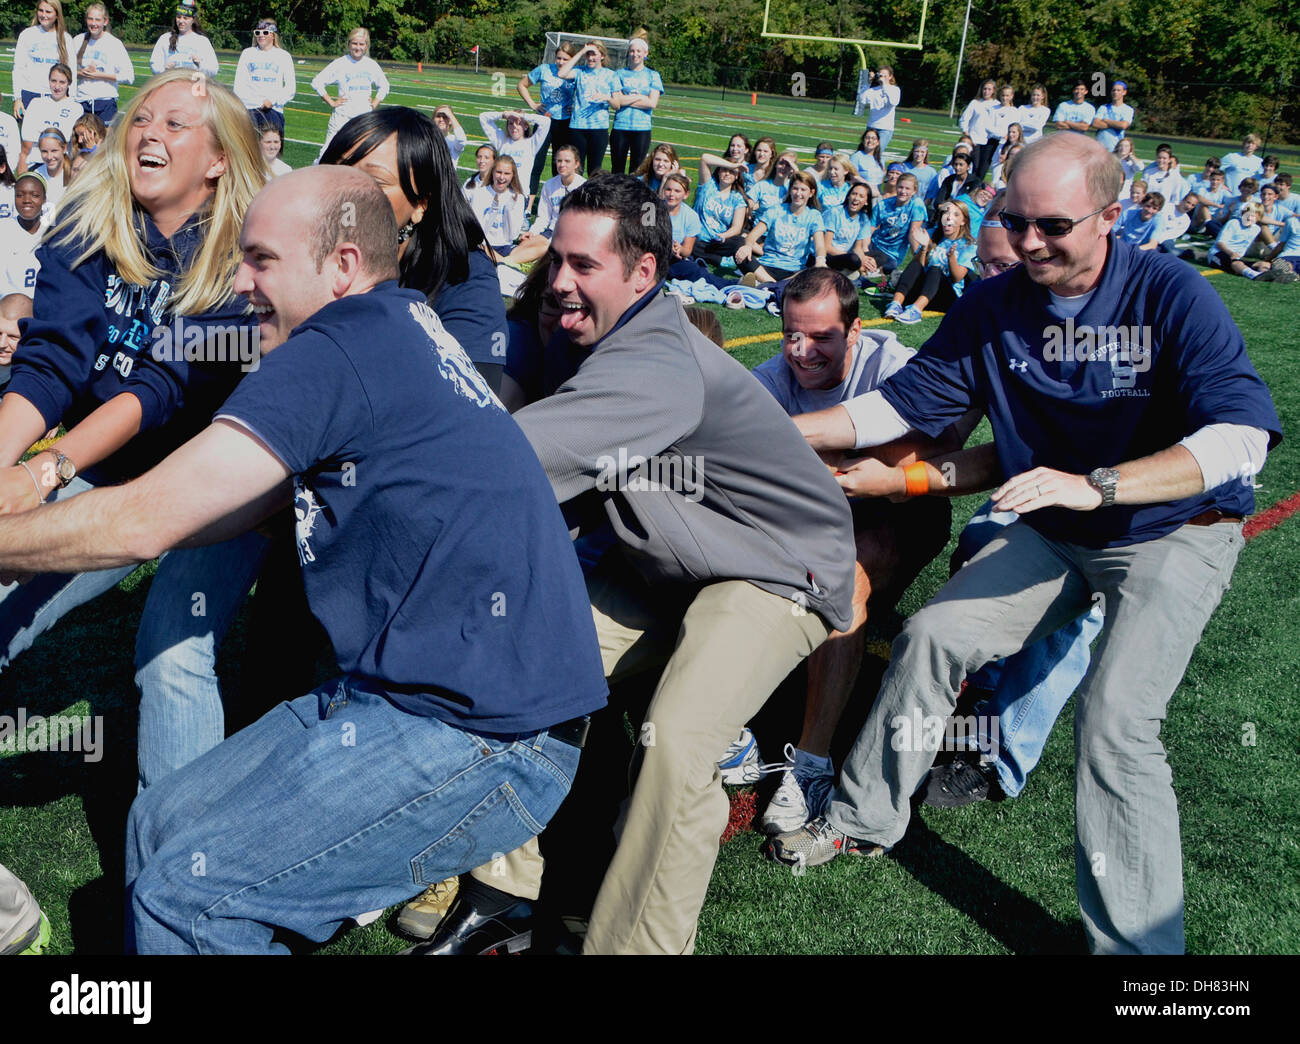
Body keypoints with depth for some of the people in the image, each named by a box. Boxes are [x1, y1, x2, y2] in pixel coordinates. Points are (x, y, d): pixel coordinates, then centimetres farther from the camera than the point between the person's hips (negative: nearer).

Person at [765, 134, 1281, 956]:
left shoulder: (1171, 294, -19)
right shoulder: (994, 308, -4)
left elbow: (1241, 435, -29)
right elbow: (905, 401, 0)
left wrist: (1093, 484, -41)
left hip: (1173, 534, -5)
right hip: (1053, 535, 5)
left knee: (1115, 716, -24)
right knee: (931, 634, -6)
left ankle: (1134, 941, -12)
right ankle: (865, 820, 14)